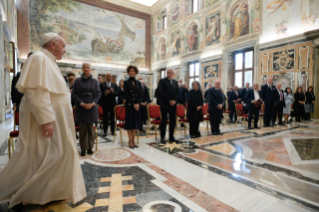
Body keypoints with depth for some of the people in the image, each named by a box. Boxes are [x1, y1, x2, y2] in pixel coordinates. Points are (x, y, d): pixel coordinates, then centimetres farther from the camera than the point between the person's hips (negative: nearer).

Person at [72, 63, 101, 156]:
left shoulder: (95, 81, 6)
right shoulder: (77, 81, 2)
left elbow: (98, 94, 4)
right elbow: (74, 94, -1)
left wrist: (93, 103, -10)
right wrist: (82, 103, -13)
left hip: (92, 107, 1)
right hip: (81, 108, -1)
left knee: (91, 128, 6)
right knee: (82, 128, 3)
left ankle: (90, 147, 17)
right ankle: (83, 148, 13)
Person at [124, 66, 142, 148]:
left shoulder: (138, 83, 11)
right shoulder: (126, 82, 0)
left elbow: (140, 95, 6)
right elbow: (126, 95, -7)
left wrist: (138, 103, -8)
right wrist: (133, 104, -13)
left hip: (137, 104, 4)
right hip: (129, 104, -4)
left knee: (135, 121, 7)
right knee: (130, 121, -1)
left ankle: (133, 140, 16)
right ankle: (130, 141, 7)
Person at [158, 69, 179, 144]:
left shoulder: (175, 82, 16)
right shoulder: (162, 81, 0)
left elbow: (178, 92, 10)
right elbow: (161, 92, -10)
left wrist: (175, 100, -7)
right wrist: (169, 101, -14)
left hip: (173, 104, 5)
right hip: (164, 104, -4)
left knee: (173, 121, 5)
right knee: (164, 120, -1)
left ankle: (171, 137, 16)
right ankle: (162, 137, 8)